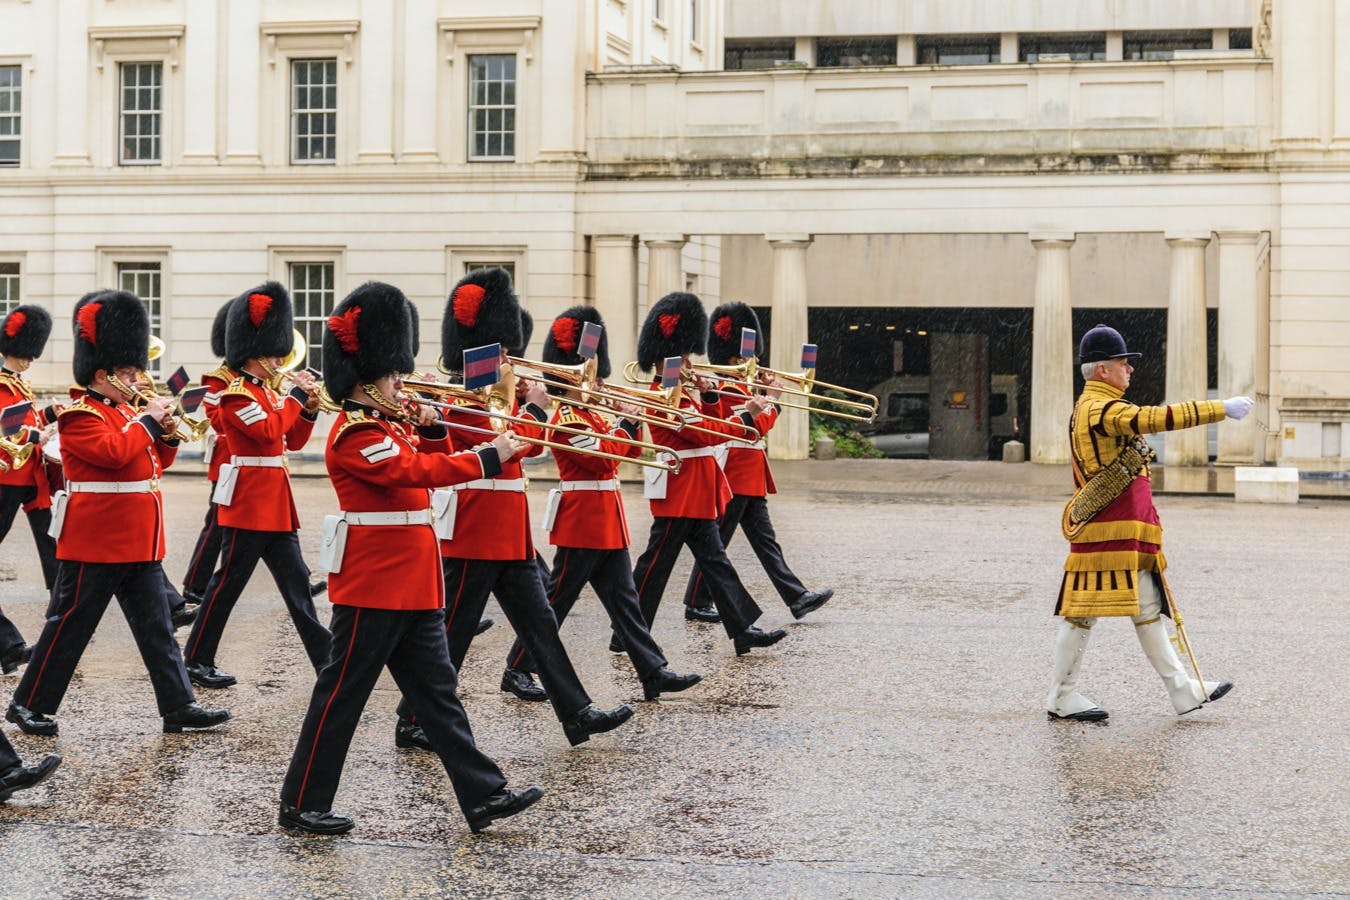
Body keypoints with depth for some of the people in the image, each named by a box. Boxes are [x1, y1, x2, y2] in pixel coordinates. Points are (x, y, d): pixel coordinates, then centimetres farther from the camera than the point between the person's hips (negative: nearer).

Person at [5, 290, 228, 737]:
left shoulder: (125, 412, 15)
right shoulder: (80, 415, -12)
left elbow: (155, 461, 19)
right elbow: (113, 452, -27)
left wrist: (167, 432, 1)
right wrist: (148, 420, -16)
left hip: (138, 542, 9)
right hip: (96, 542, -9)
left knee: (156, 627, 7)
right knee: (69, 625, -1)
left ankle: (179, 706, 9)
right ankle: (28, 705, 10)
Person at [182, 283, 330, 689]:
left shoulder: (266, 391, 16)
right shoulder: (237, 395, -12)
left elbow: (292, 440, 18)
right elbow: (269, 430, -24)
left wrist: (309, 408, 2)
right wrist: (296, 396, -15)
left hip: (276, 504, 9)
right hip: (248, 503, -9)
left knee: (296, 580, 8)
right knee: (228, 583, -2)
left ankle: (324, 659, 10)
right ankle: (198, 661, 7)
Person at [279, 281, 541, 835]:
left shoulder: (388, 425, 14)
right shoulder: (356, 434, -15)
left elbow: (429, 463, 22)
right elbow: (417, 471, -26)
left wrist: (431, 428, 4)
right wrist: (490, 458, -25)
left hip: (412, 588, 10)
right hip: (373, 586, -10)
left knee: (437, 693, 9)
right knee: (342, 694, -1)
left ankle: (485, 795, 10)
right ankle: (301, 805, 9)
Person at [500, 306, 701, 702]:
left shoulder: (590, 414, 15)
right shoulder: (568, 420, -14)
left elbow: (629, 450, 19)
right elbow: (604, 456, -23)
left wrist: (629, 420, 3)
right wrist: (627, 422, -12)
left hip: (607, 525, 10)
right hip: (583, 523, -10)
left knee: (624, 599, 7)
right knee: (556, 599, -2)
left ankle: (654, 672, 7)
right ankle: (516, 671, 7)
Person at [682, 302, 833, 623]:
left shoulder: (736, 388, 17)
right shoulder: (730, 391, -16)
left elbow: (755, 427, 20)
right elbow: (759, 425, -21)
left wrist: (764, 395, 11)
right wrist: (772, 398, -7)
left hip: (750, 482, 11)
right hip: (735, 479, -11)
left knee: (766, 542, 7)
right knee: (716, 543, -2)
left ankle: (797, 598, 5)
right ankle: (697, 604, 5)